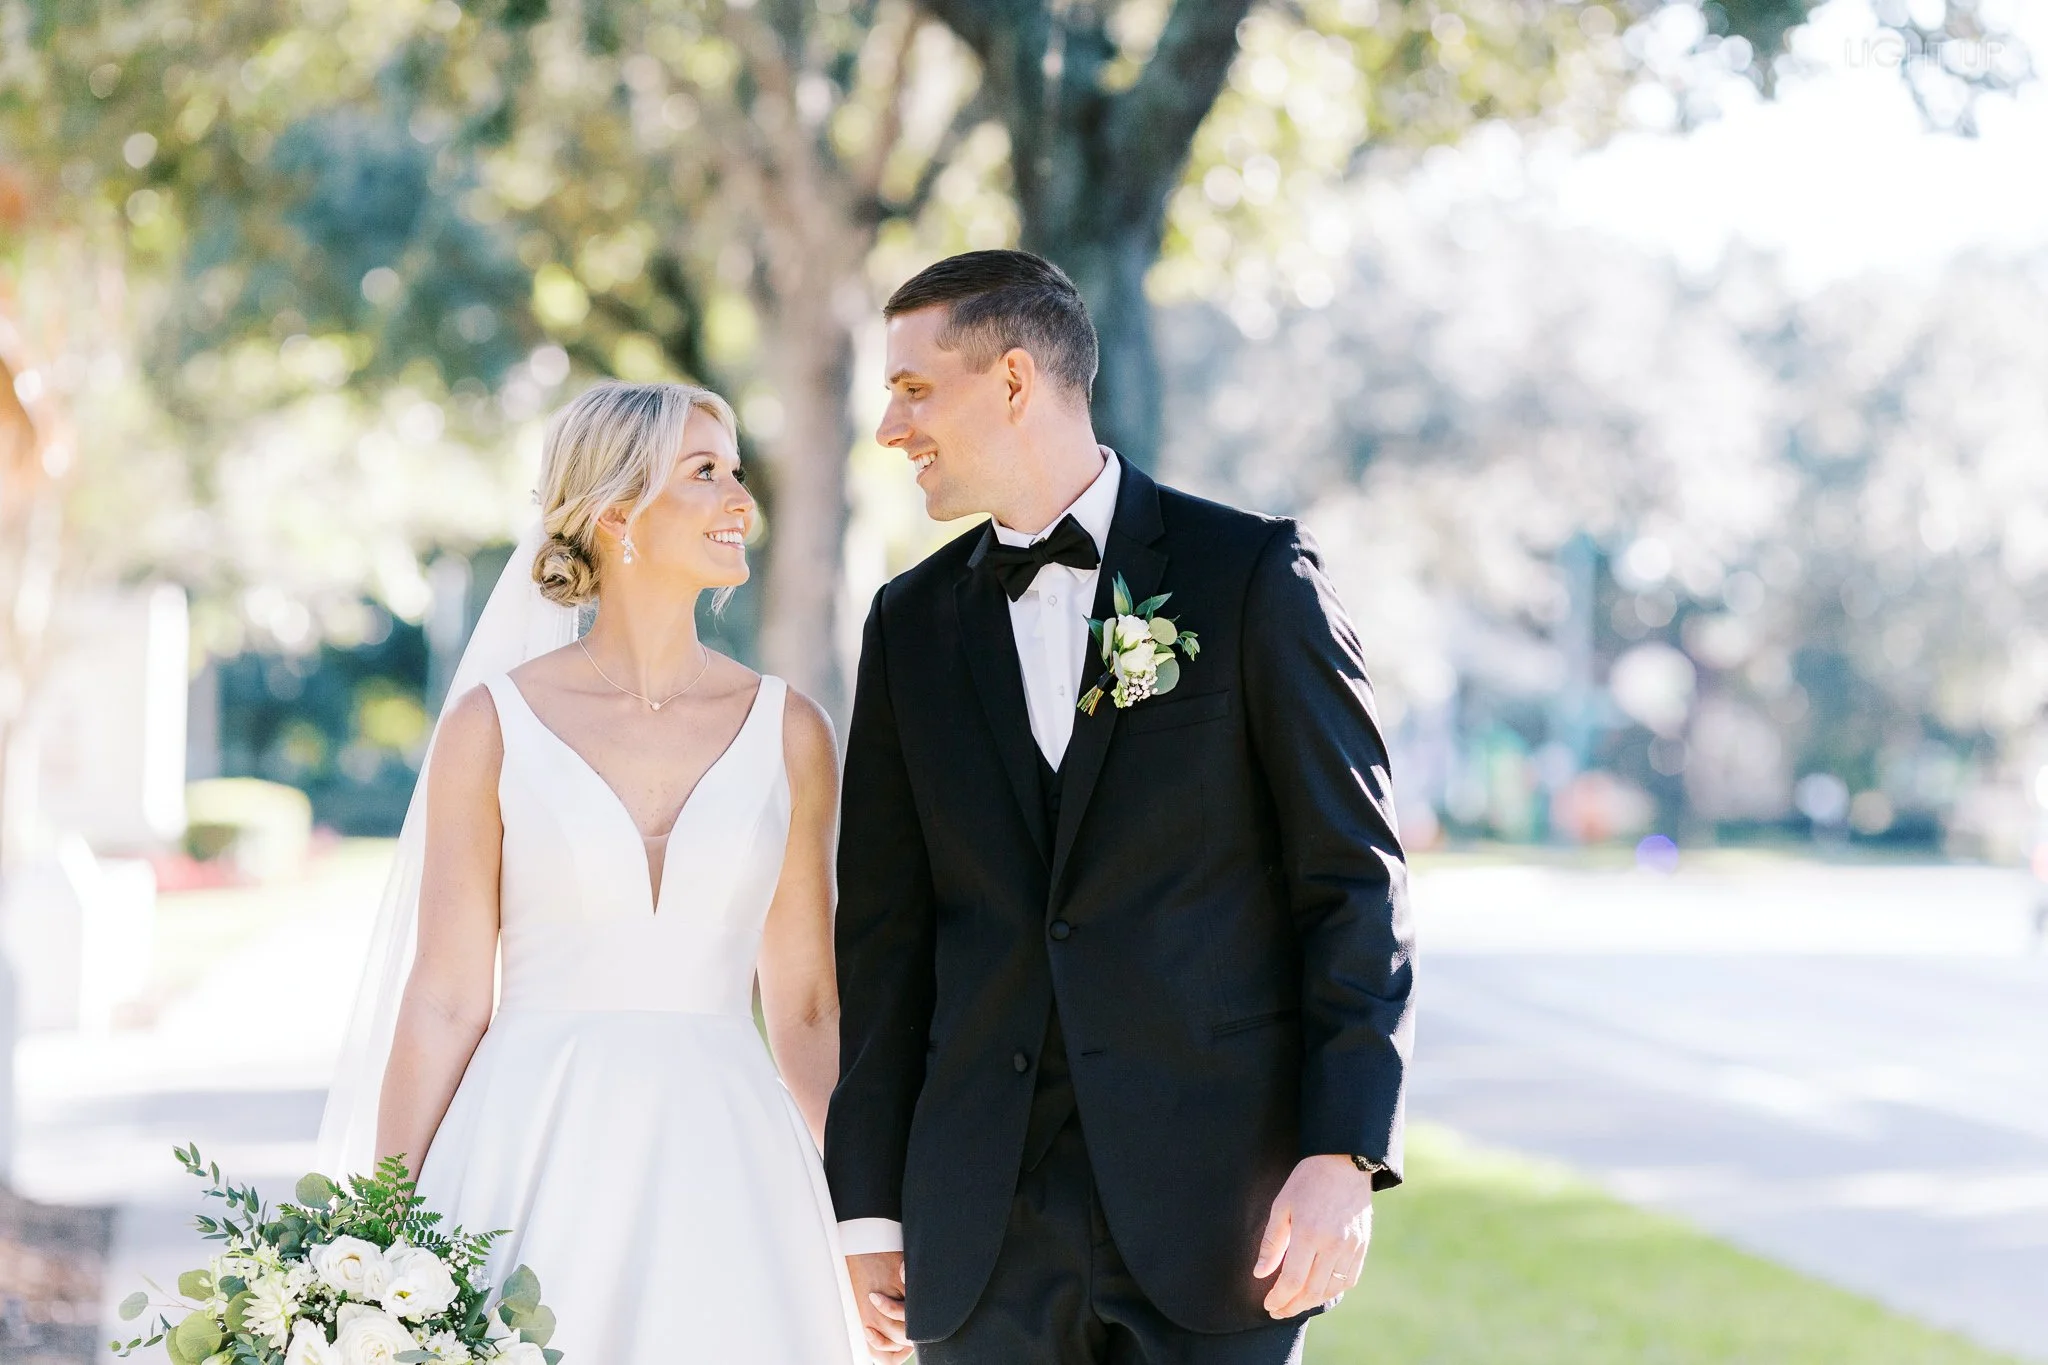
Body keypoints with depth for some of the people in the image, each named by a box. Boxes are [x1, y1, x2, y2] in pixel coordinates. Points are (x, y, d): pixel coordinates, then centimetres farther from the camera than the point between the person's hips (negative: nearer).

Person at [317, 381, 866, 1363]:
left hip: (721, 1173, 2)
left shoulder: (786, 732, 6)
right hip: (537, 1165, -2)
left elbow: (805, 1008, 11)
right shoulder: (494, 723, 0)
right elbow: (445, 1000, 0)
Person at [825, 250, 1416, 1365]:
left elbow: (1356, 883, -3)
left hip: (1212, 1197, -3)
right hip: (984, 1225, 4)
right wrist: (868, 1201, 8)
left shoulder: (1253, 575, -1)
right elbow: (885, 930, 12)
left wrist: (1345, 1155, -11)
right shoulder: (911, 623, 12)